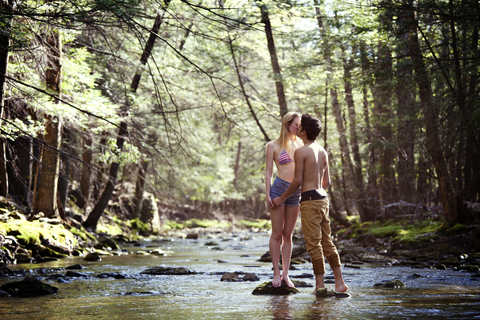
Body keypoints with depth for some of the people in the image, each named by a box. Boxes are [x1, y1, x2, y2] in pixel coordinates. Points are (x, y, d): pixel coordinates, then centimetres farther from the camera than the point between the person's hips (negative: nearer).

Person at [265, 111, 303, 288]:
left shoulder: (299, 144, 13)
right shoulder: (273, 146, 0)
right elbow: (268, 171, -1)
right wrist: (267, 194, -9)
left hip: (296, 192, 5)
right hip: (279, 189, -4)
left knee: (288, 235, 7)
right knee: (277, 234, 0)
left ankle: (285, 274, 11)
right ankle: (276, 273, 6)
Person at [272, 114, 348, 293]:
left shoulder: (301, 152, -9)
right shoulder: (323, 152, 15)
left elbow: (297, 181, -11)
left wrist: (282, 198, 0)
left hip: (310, 200, -8)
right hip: (323, 198, 8)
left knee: (314, 244, -3)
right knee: (327, 242, 12)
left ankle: (320, 285, -1)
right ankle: (340, 282, 12)